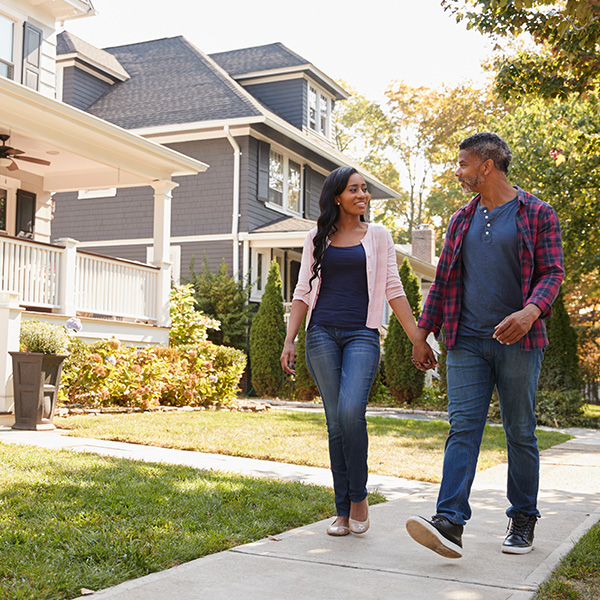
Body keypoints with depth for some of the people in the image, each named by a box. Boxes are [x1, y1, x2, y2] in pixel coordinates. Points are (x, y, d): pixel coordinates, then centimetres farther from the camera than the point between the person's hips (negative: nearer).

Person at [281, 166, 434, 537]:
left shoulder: (378, 236, 10)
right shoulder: (318, 238, 12)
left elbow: (394, 290, 7)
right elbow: (304, 292, 11)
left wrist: (418, 339, 1)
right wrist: (290, 341, 2)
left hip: (362, 334, -1)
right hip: (322, 334, 2)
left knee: (351, 411, -21)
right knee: (335, 422, 0)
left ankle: (359, 497, -1)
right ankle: (343, 511, 9)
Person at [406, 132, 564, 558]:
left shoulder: (538, 215, 2)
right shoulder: (462, 220, 15)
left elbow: (552, 272, -5)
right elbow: (444, 281, 18)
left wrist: (531, 311, -24)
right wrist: (422, 333, 13)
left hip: (518, 341, -3)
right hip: (467, 341, 3)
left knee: (520, 432, 5)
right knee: (463, 427, -7)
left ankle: (523, 520, 20)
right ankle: (450, 523, -14)